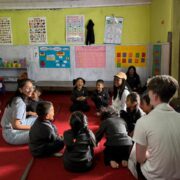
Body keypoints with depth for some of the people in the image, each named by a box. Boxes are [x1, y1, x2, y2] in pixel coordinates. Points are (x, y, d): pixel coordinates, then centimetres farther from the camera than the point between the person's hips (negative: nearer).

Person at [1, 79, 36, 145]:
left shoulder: (18, 99, 3)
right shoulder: (20, 102, -24)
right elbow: (15, 125, -28)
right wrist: (32, 127, -17)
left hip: (17, 127, 10)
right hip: (12, 134, -10)